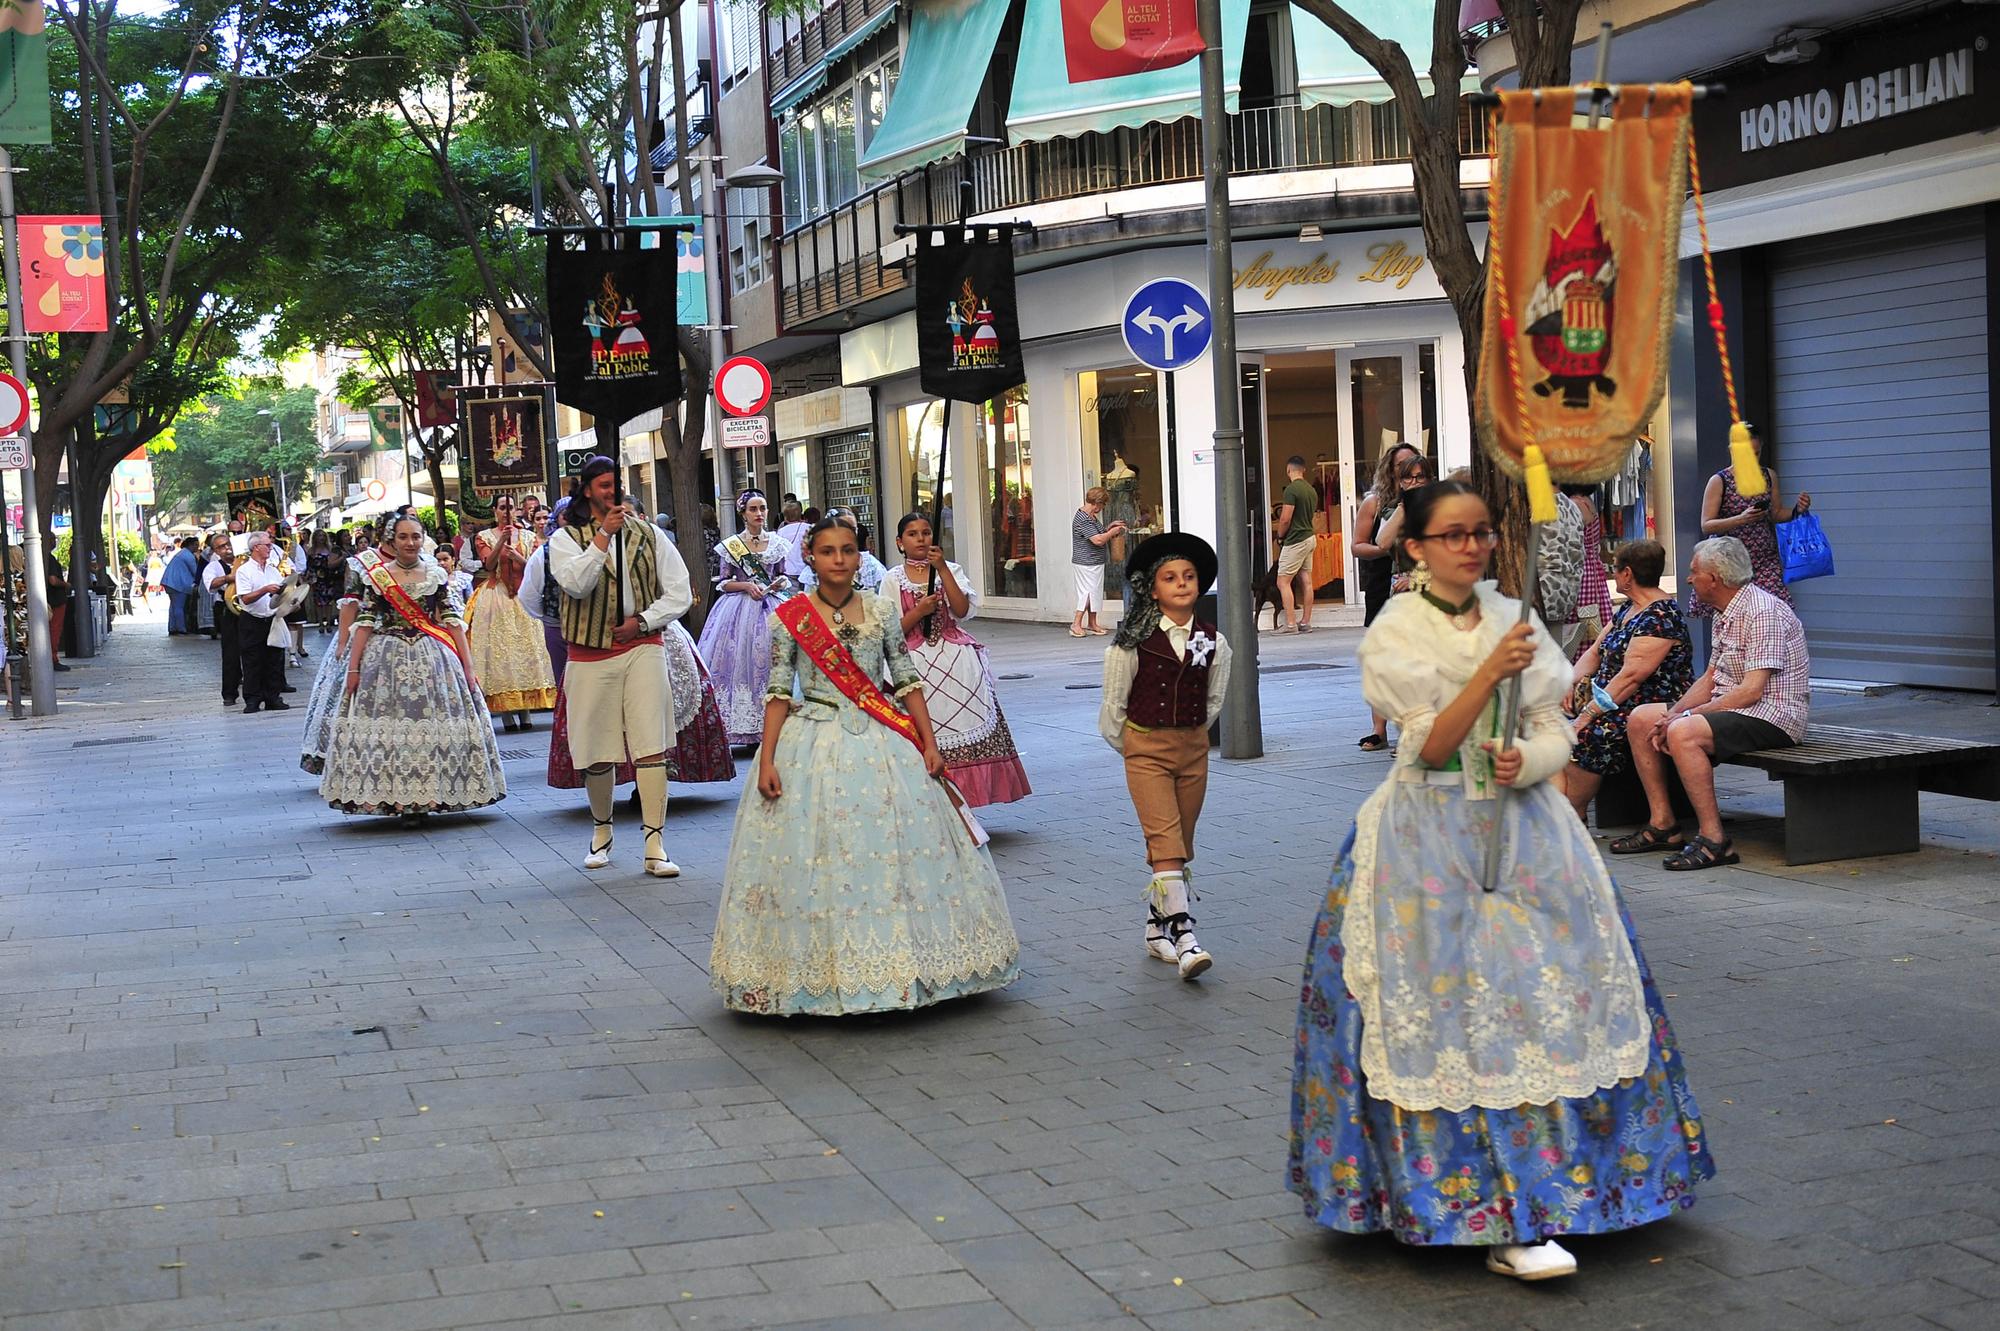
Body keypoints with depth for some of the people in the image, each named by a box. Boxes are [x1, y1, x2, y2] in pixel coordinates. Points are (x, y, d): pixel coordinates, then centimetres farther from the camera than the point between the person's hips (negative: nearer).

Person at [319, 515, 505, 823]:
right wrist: (353, 667, -3)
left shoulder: (436, 574, 5)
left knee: (433, 722, -1)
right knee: (387, 726, -3)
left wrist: (468, 667, 0)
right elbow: (364, 622, 2)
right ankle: (400, 798, 3)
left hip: (433, 659, 1)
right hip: (387, 658, -1)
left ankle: (423, 799, 8)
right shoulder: (376, 576, 3)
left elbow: (453, 621, 4)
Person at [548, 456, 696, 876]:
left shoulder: (648, 535, 8)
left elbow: (680, 593, 7)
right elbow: (575, 584, -18)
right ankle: (601, 831, 31)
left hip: (643, 648, 1)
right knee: (597, 753, 8)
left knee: (651, 746, -10)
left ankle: (655, 845, -10)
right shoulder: (567, 539, 2)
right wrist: (604, 535, -23)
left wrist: (642, 621, -6)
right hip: (591, 656, 0)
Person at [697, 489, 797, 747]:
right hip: (741, 608, -2)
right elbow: (723, 583, 4)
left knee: (770, 662, -3)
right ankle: (747, 729, -3)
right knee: (741, 661, -7)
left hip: (771, 606, 2)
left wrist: (779, 583, -6)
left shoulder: (776, 543, 8)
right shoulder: (731, 545, 2)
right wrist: (746, 585, -11)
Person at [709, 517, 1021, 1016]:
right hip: (812, 748, -2)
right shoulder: (790, 618, -1)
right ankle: (816, 976, 8)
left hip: (880, 746, 2)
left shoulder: (881, 612, 5)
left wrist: (928, 743, 2)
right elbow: (778, 692, -1)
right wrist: (767, 761, -7)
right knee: (816, 860, -2)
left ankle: (892, 968, 14)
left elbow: (907, 681, 8)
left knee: (895, 852, 2)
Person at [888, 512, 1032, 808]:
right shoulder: (894, 579, 5)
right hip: (916, 663, -2)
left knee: (963, 733, -4)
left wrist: (942, 569, -11)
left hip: (957, 660, 2)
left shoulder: (950, 570, 10)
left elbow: (963, 611, -7)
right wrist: (919, 611, -13)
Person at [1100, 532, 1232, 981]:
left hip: (1193, 749, 4)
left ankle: (1157, 931, 24)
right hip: (1146, 751, -4)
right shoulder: (1133, 642, -10)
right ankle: (1184, 939, -21)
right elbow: (1113, 704, 0)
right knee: (1165, 842, -14)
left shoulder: (1213, 642, 0)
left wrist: (1190, 734, 14)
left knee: (1179, 847, 10)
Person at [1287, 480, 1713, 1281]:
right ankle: (1501, 1221, -7)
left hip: (1523, 827, 4)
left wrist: (1525, 762, -15)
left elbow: (1556, 735, 6)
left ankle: (1539, 1195, 7)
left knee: (1550, 993, -5)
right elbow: (1430, 745, -10)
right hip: (1431, 839, -4)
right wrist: (1490, 673, -20)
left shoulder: (1515, 620, 8)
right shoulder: (1393, 634, -2)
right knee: (1453, 1010, -10)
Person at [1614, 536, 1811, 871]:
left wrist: (1686, 716, -20)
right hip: (1729, 707, 10)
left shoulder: (1763, 613, -18)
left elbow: (1752, 690, -24)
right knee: (1640, 718, 5)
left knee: (1684, 734, -32)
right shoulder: (1725, 615, 14)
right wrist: (1674, 713, -3)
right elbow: (1710, 680, 15)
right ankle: (1663, 823, 5)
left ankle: (1713, 840, -29)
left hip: (1771, 714, -10)